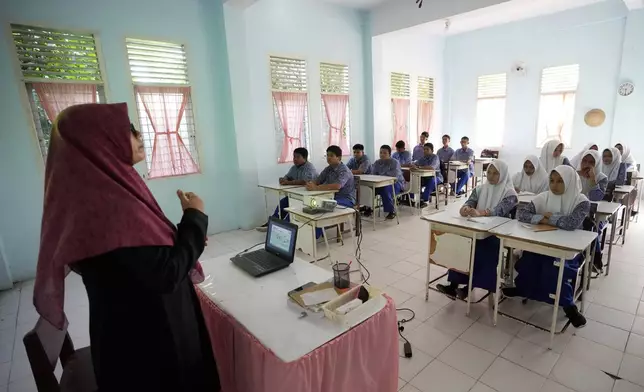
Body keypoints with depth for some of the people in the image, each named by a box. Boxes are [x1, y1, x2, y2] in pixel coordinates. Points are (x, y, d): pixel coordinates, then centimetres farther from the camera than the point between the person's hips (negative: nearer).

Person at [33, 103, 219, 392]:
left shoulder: (102, 191, 2)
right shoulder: (106, 205, -31)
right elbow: (166, 274, -29)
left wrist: (188, 237, 6)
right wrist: (195, 217, -18)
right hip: (144, 337, -9)